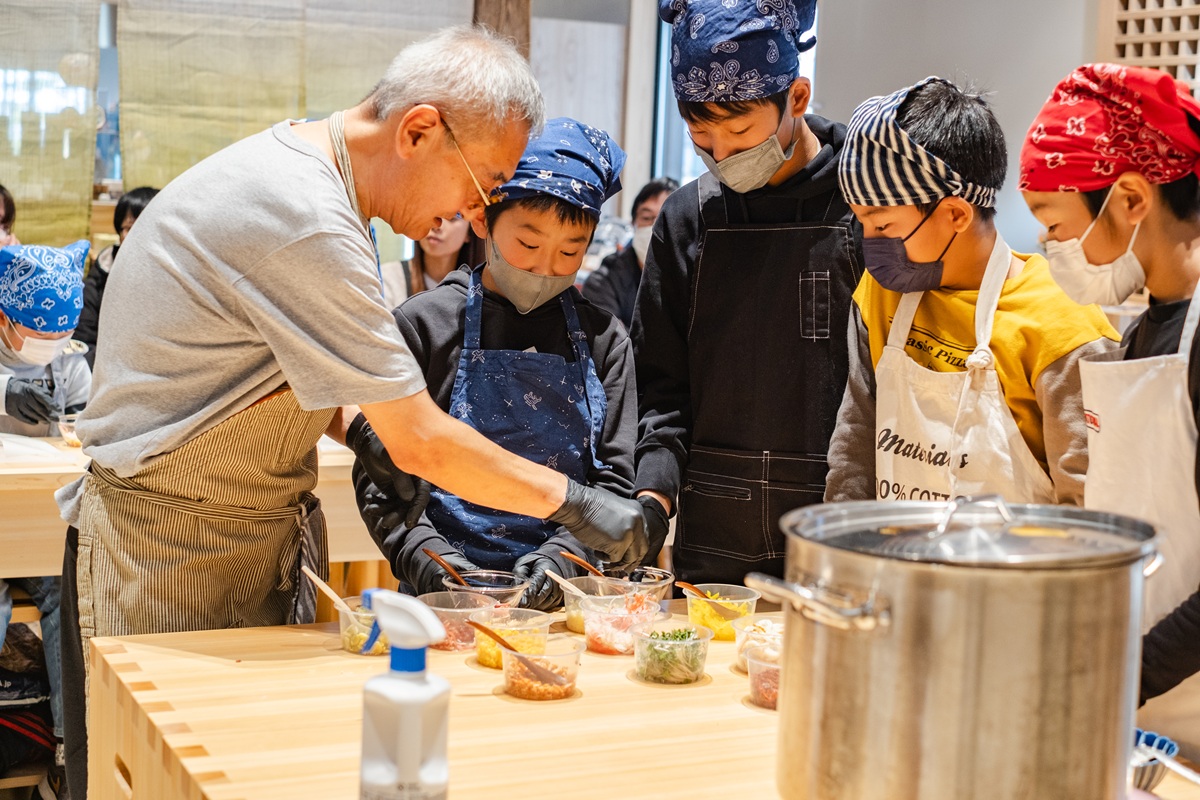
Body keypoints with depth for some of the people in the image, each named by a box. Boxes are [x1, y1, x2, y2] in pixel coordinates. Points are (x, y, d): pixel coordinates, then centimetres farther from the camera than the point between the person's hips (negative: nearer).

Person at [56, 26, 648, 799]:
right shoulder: (305, 220, -26)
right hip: (171, 553, -9)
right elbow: (424, 445, -22)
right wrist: (574, 502, -11)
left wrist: (357, 426, 4)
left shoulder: (292, 155, 6)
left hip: (260, 533, 9)